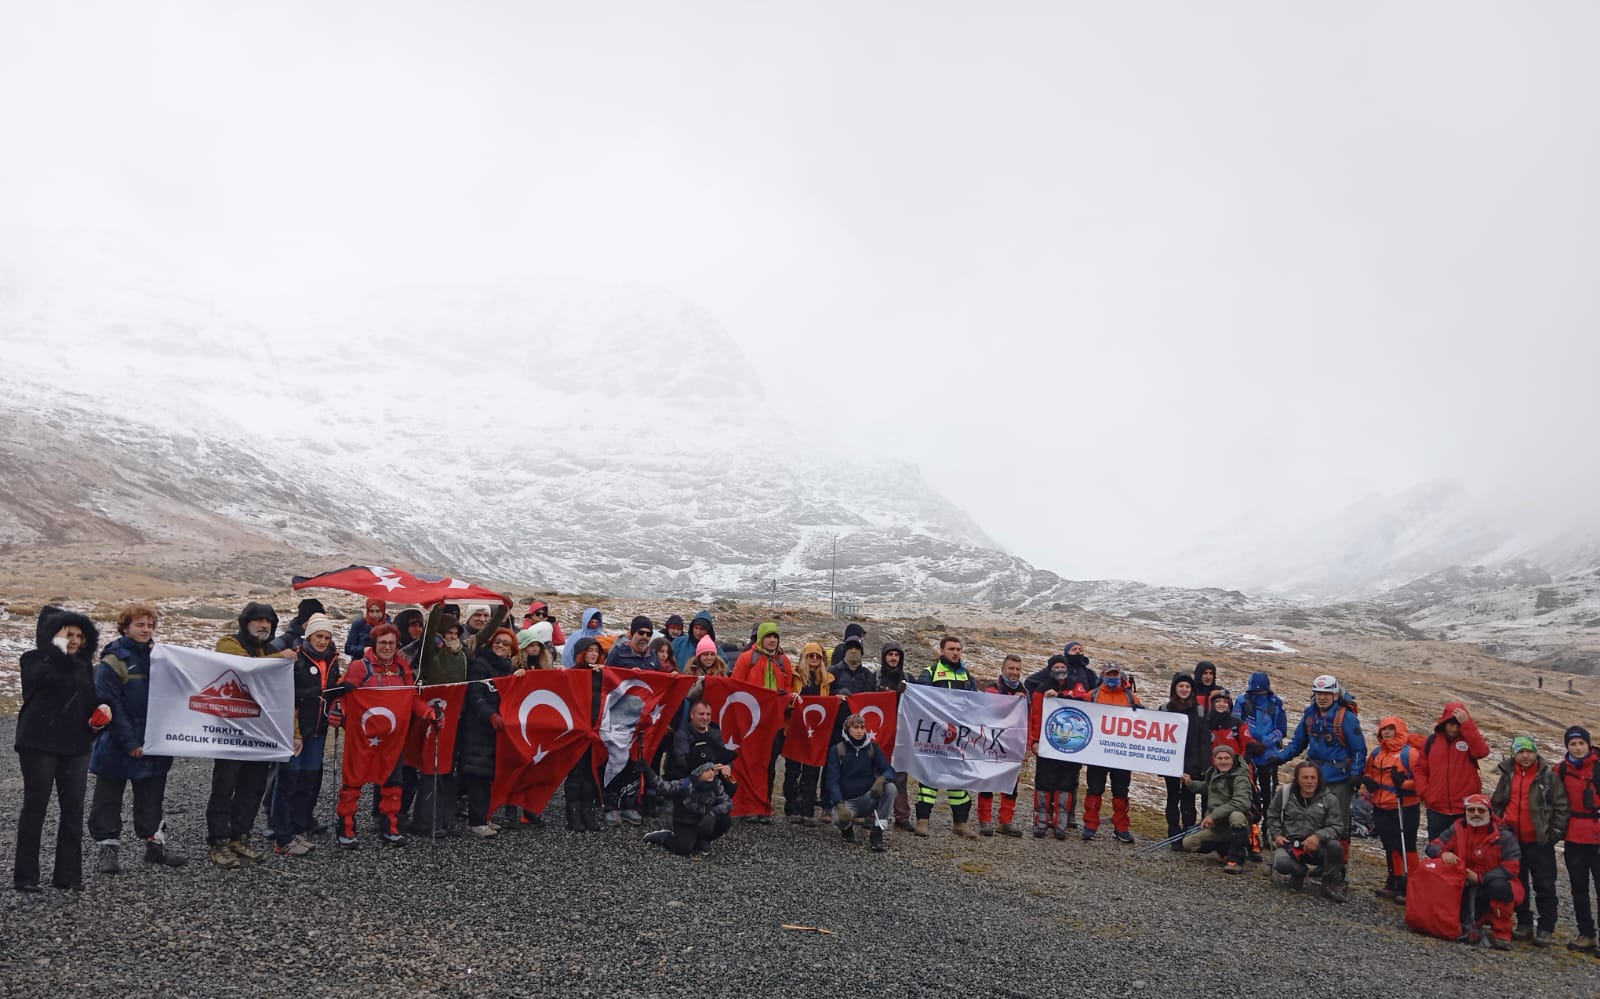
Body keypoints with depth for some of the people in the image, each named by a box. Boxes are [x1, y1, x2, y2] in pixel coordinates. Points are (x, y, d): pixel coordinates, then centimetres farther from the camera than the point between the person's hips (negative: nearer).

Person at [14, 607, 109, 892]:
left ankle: (68, 874, 10)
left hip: (75, 745, 5)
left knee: (73, 809, 3)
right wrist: (57, 649, -21)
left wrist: (101, 707, 1)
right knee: (35, 807, 1)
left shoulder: (83, 665, 12)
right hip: (39, 744, -5)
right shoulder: (34, 659, -3)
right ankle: (25, 876, 10)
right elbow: (45, 678, -24)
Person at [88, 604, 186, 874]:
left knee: (151, 798, 14)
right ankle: (107, 848, 15)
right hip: (117, 747, -6)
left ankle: (155, 844, 23)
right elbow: (109, 706, -17)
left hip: (153, 745, 6)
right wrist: (129, 742, -20)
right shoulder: (112, 662, -12)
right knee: (108, 799, 6)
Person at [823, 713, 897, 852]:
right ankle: (847, 826, 5)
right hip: (846, 800, -2)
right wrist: (840, 805, -28)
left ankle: (876, 833, -19)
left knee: (890, 787, -27)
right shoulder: (837, 750, -4)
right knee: (841, 819, -36)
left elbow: (890, 771, -5)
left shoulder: (872, 748, 3)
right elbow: (832, 781, -11)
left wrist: (882, 779, -32)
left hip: (868, 798, 2)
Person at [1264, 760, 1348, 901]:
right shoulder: (1284, 793, 2)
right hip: (1289, 844, 0)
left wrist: (1318, 836, -25)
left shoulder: (1329, 798, -1)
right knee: (1281, 863, -33)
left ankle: (1331, 883, -5)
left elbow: (1336, 826, -6)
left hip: (1316, 846, 0)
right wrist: (1277, 834, -3)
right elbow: (1272, 817, 14)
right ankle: (1299, 871, 8)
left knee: (1335, 846, -33)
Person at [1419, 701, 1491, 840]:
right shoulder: (1432, 741, 5)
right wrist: (1425, 792, -4)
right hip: (1436, 809, 2)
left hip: (1465, 809, -2)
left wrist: (1466, 724, -27)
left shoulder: (1471, 738, -1)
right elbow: (1421, 769, 9)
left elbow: (1482, 751, -25)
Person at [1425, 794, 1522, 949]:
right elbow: (1433, 846, 0)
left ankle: (1502, 935, -17)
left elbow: (1511, 867, -16)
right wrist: (1443, 853, -25)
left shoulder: (1504, 836, -10)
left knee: (1499, 886, -36)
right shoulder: (1458, 829, -1)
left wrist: (1480, 878, -22)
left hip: (1492, 883, -3)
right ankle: (1466, 926, -19)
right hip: (1464, 886, 3)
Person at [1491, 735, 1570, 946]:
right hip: (1513, 840, 4)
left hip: (1540, 842, -4)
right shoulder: (1507, 775, 7)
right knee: (1518, 884, 11)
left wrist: (1555, 833, -8)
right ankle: (1524, 924, 21)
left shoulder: (1548, 776, -5)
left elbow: (1562, 806, -5)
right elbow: (1496, 804, 15)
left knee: (1544, 887, 1)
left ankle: (1546, 929, 7)